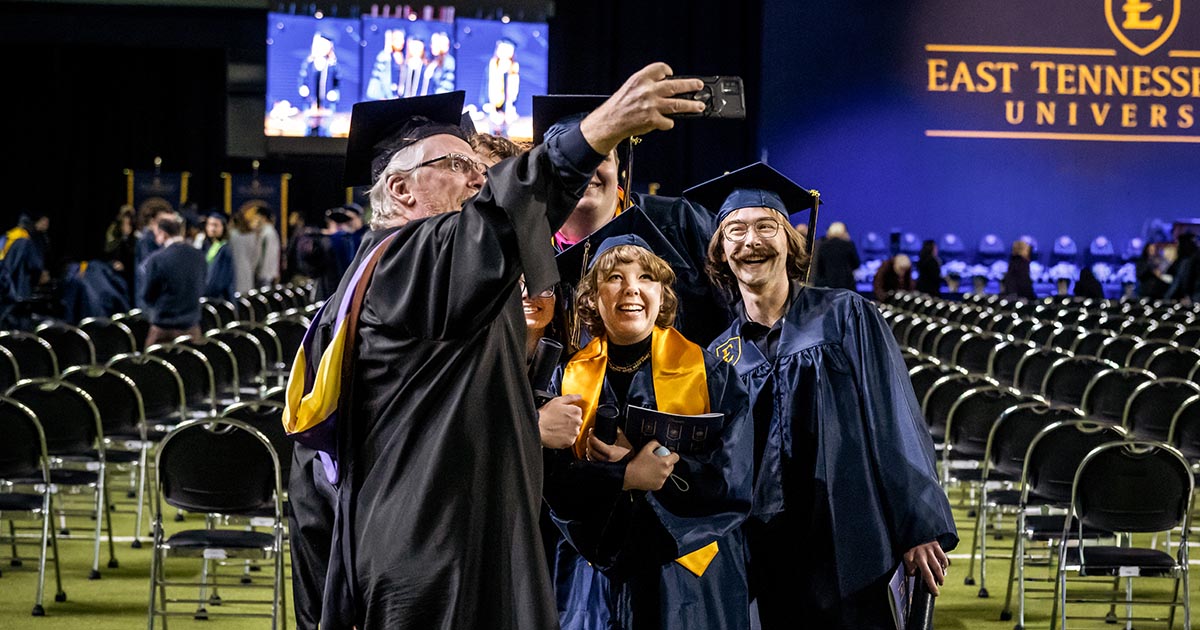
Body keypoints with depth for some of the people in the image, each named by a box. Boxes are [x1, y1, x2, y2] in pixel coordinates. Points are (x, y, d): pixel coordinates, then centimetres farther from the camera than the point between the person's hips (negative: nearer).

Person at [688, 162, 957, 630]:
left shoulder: (846, 317, 0)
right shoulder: (719, 356, 8)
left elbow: (897, 425, -4)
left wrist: (919, 528, -10)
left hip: (845, 551, -2)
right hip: (765, 563, 2)